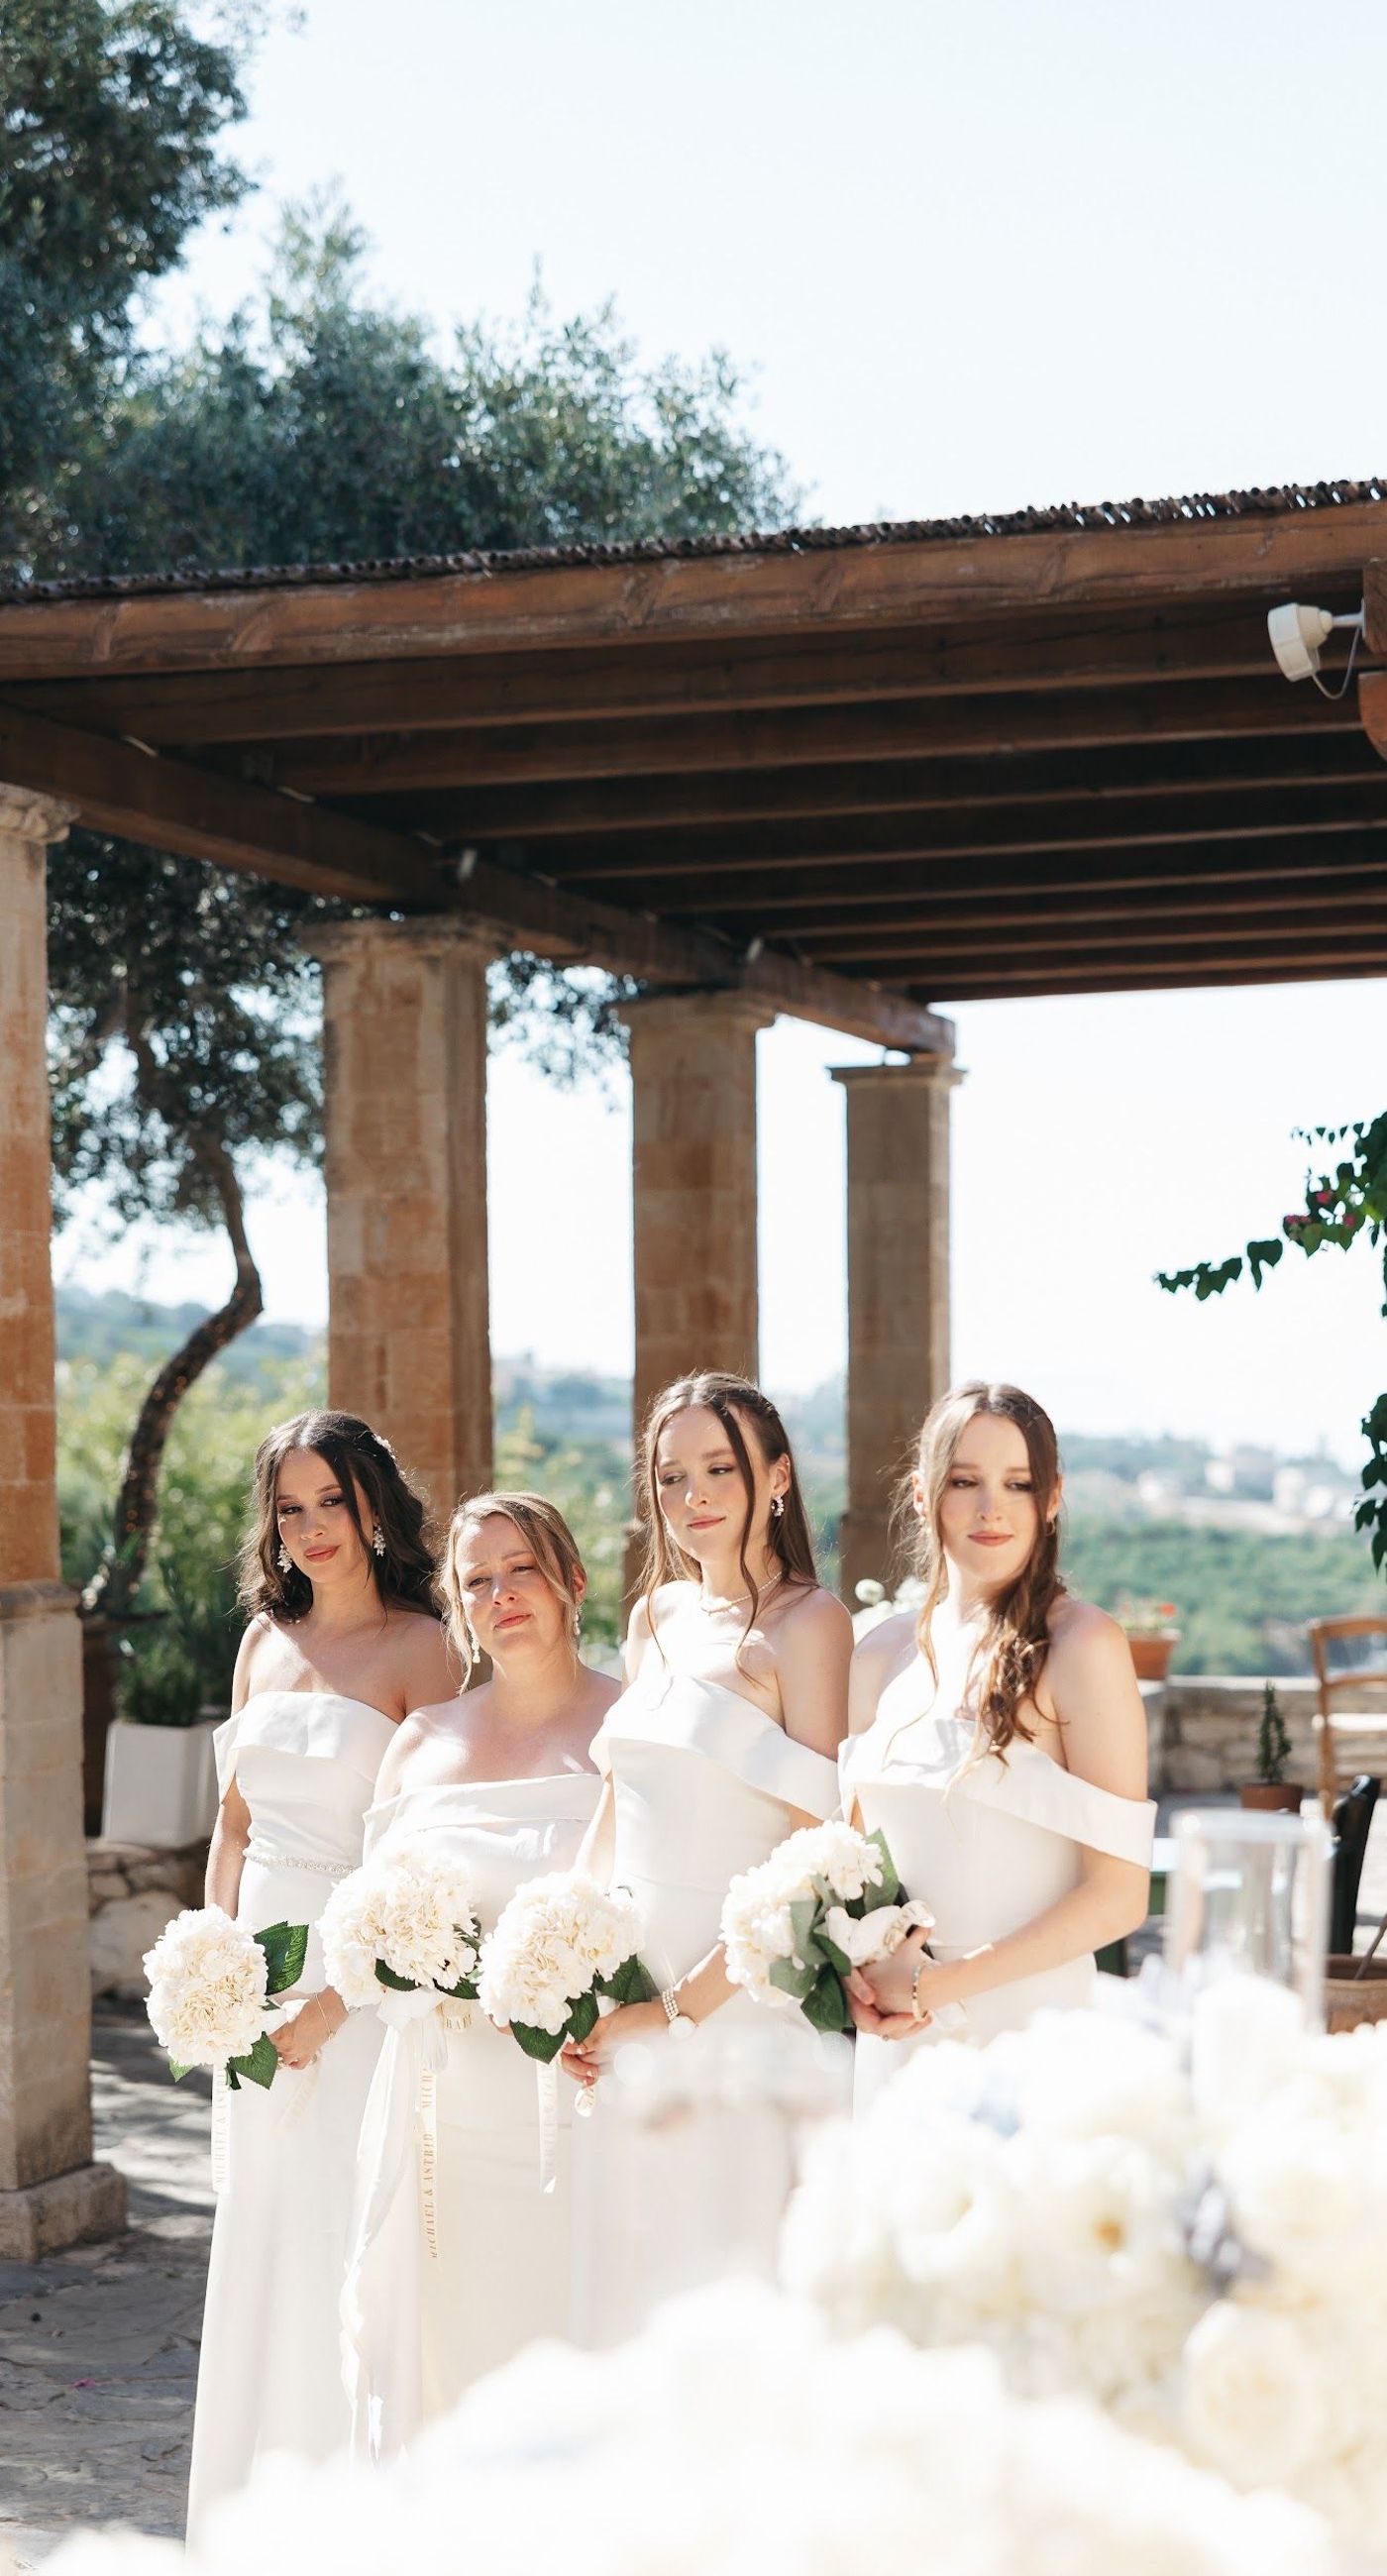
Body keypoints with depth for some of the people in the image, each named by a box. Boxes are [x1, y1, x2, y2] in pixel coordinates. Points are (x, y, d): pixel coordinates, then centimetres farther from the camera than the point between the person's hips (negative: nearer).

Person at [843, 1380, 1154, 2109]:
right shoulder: (881, 1655, 8)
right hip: (892, 2041, 5)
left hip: (1023, 2034, -5)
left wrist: (939, 1982, -14)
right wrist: (856, 1972, -3)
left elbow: (1118, 1893, -12)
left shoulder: (1080, 1646, -9)